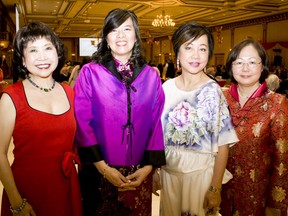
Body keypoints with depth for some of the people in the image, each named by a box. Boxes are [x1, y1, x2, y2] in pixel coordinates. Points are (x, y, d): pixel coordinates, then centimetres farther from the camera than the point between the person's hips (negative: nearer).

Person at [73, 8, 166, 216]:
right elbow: (82, 123, -9)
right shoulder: (89, 72, -8)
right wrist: (103, 167, -12)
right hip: (99, 172, -2)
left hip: (139, 173, 2)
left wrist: (149, 166, -7)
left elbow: (157, 123, 0)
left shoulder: (151, 76, 0)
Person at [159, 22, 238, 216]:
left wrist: (215, 189, -15)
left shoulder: (213, 92, -13)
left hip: (200, 171, -4)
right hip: (168, 168, 4)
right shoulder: (167, 87, -1)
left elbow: (223, 145, -13)